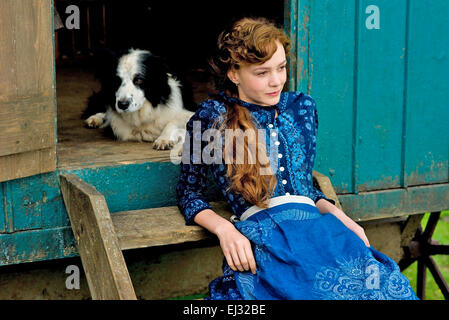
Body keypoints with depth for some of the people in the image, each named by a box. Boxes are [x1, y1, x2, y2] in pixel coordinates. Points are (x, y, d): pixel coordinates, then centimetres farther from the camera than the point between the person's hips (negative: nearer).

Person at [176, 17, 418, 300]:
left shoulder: (302, 107, 21)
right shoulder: (212, 115, 8)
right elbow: (190, 190, 11)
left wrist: (341, 218, 10)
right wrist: (224, 229, -8)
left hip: (315, 221, 5)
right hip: (260, 229, -5)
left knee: (389, 286, -25)